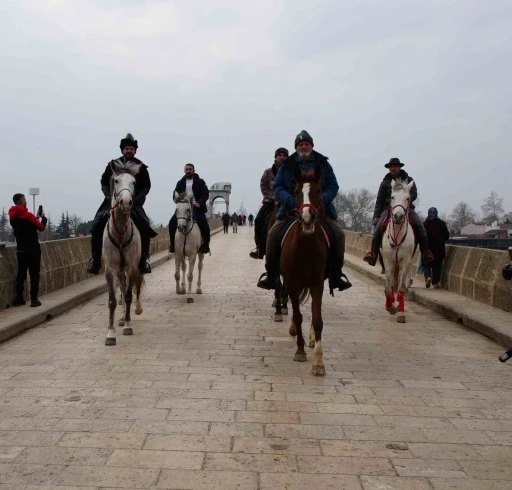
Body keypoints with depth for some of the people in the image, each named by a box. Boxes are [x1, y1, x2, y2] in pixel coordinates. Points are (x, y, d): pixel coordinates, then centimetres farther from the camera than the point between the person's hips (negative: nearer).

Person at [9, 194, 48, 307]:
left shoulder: (13, 216, 8)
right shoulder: (27, 215, -15)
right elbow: (41, 227, -6)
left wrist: (36, 218, 14)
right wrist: (43, 217, 10)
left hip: (20, 249, 7)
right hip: (32, 249, -7)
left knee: (21, 273, 11)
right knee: (34, 274, -1)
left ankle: (18, 298, 11)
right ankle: (34, 299, -3)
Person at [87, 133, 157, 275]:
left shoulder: (141, 167, 4)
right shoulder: (112, 165, 8)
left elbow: (146, 186, 3)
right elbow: (104, 182, 9)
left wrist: (136, 199, -11)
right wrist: (109, 197, -8)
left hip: (134, 203, -1)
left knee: (144, 226, -24)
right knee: (97, 225, -16)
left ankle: (144, 259, -14)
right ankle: (95, 259, -7)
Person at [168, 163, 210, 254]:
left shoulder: (200, 182, 6)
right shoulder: (180, 182, 15)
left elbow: (206, 194, 0)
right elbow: (175, 194, 13)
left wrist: (199, 203, -17)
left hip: (196, 207, -3)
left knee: (204, 223, -26)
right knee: (172, 222, -15)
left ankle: (206, 244, -10)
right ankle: (173, 244, 0)